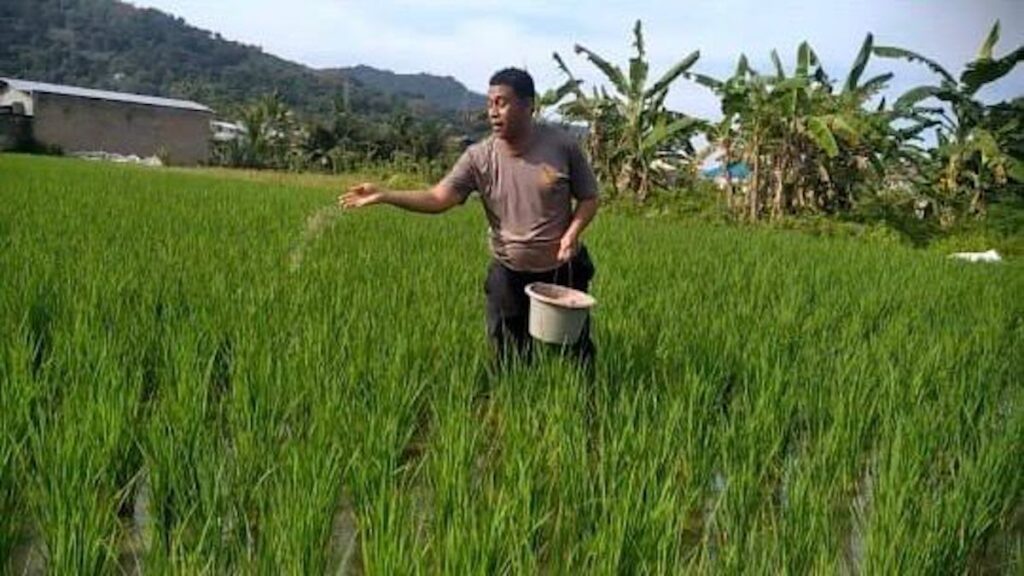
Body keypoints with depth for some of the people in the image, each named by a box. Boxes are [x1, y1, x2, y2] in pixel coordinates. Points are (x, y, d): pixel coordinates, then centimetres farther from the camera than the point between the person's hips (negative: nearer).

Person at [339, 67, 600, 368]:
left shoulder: (562, 145, -12)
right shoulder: (479, 157, -11)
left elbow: (588, 198, -3)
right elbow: (438, 198, -17)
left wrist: (572, 232, -20)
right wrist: (384, 195, -29)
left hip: (563, 271, -1)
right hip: (509, 275, 1)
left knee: (575, 352, 14)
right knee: (510, 360, 13)